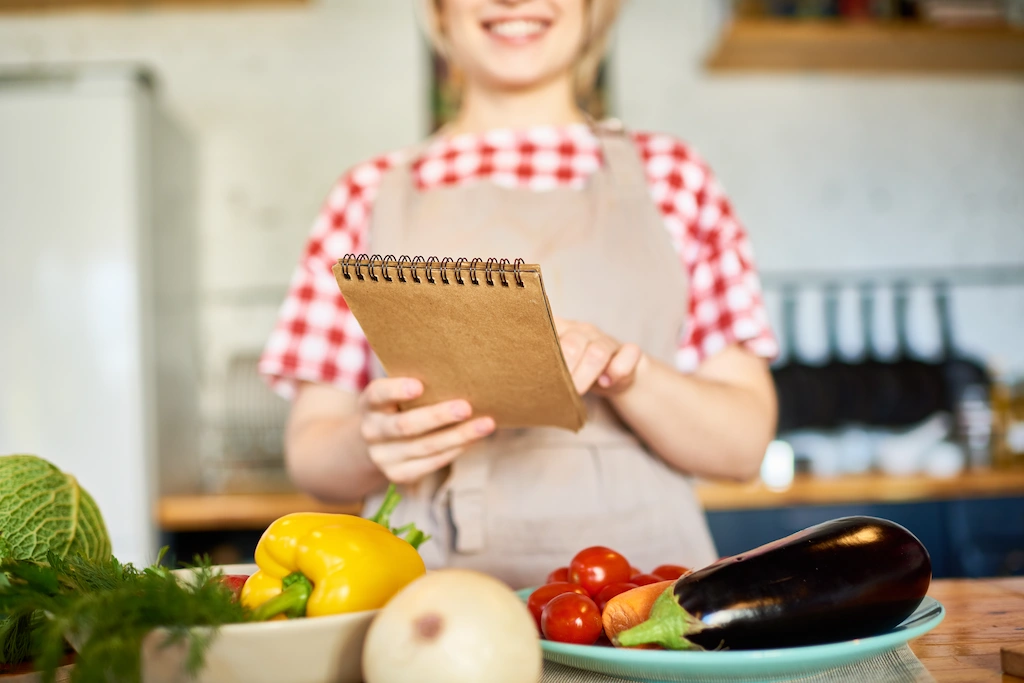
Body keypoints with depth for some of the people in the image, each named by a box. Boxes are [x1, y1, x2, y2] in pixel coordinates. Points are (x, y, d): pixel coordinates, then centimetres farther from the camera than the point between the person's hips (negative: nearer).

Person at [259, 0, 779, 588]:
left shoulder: (669, 174, 9)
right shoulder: (371, 193, 10)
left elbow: (743, 443, 5)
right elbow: (309, 449, 8)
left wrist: (629, 376, -13)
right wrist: (373, 444, -13)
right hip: (430, 578, 1)